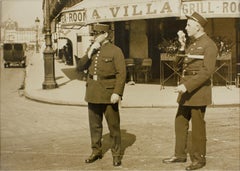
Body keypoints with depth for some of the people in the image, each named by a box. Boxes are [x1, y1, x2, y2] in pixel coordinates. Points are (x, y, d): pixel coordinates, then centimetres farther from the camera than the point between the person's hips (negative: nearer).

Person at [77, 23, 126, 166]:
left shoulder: (115, 51, -6)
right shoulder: (92, 50, 14)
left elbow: (121, 73, -11)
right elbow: (81, 66, 6)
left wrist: (117, 92, -20)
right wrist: (90, 52, -6)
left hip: (108, 94, -6)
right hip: (93, 94, 6)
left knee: (114, 126, 2)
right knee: (95, 125, 13)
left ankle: (116, 154, 13)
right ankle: (96, 151, 27)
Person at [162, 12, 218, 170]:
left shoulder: (209, 45, -13)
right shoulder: (193, 44, 16)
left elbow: (207, 71, -22)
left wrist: (187, 85, -26)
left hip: (198, 91, -9)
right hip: (186, 91, 9)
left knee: (197, 126, 1)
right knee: (180, 122, 13)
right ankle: (180, 154, 25)